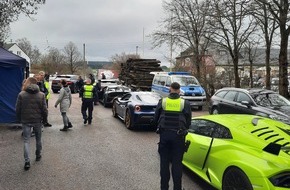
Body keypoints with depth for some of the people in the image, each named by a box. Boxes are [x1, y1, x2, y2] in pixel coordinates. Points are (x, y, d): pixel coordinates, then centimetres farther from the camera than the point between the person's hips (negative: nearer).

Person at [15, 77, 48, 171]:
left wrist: (20, 119, 9)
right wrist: (43, 117, 10)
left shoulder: (21, 94, -8)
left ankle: (27, 161, -4)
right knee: (38, 139, 19)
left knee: (26, 140, 5)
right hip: (37, 121, 1)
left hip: (25, 121, -1)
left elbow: (17, 109, -5)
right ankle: (38, 155, 34)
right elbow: (44, 110, -7)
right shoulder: (41, 95, -7)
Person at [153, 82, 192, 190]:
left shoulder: (162, 102, 1)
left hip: (164, 134, 1)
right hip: (178, 136, -1)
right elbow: (188, 122, 4)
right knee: (177, 163, 7)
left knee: (164, 162, 11)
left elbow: (155, 120, 6)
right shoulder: (185, 103, -1)